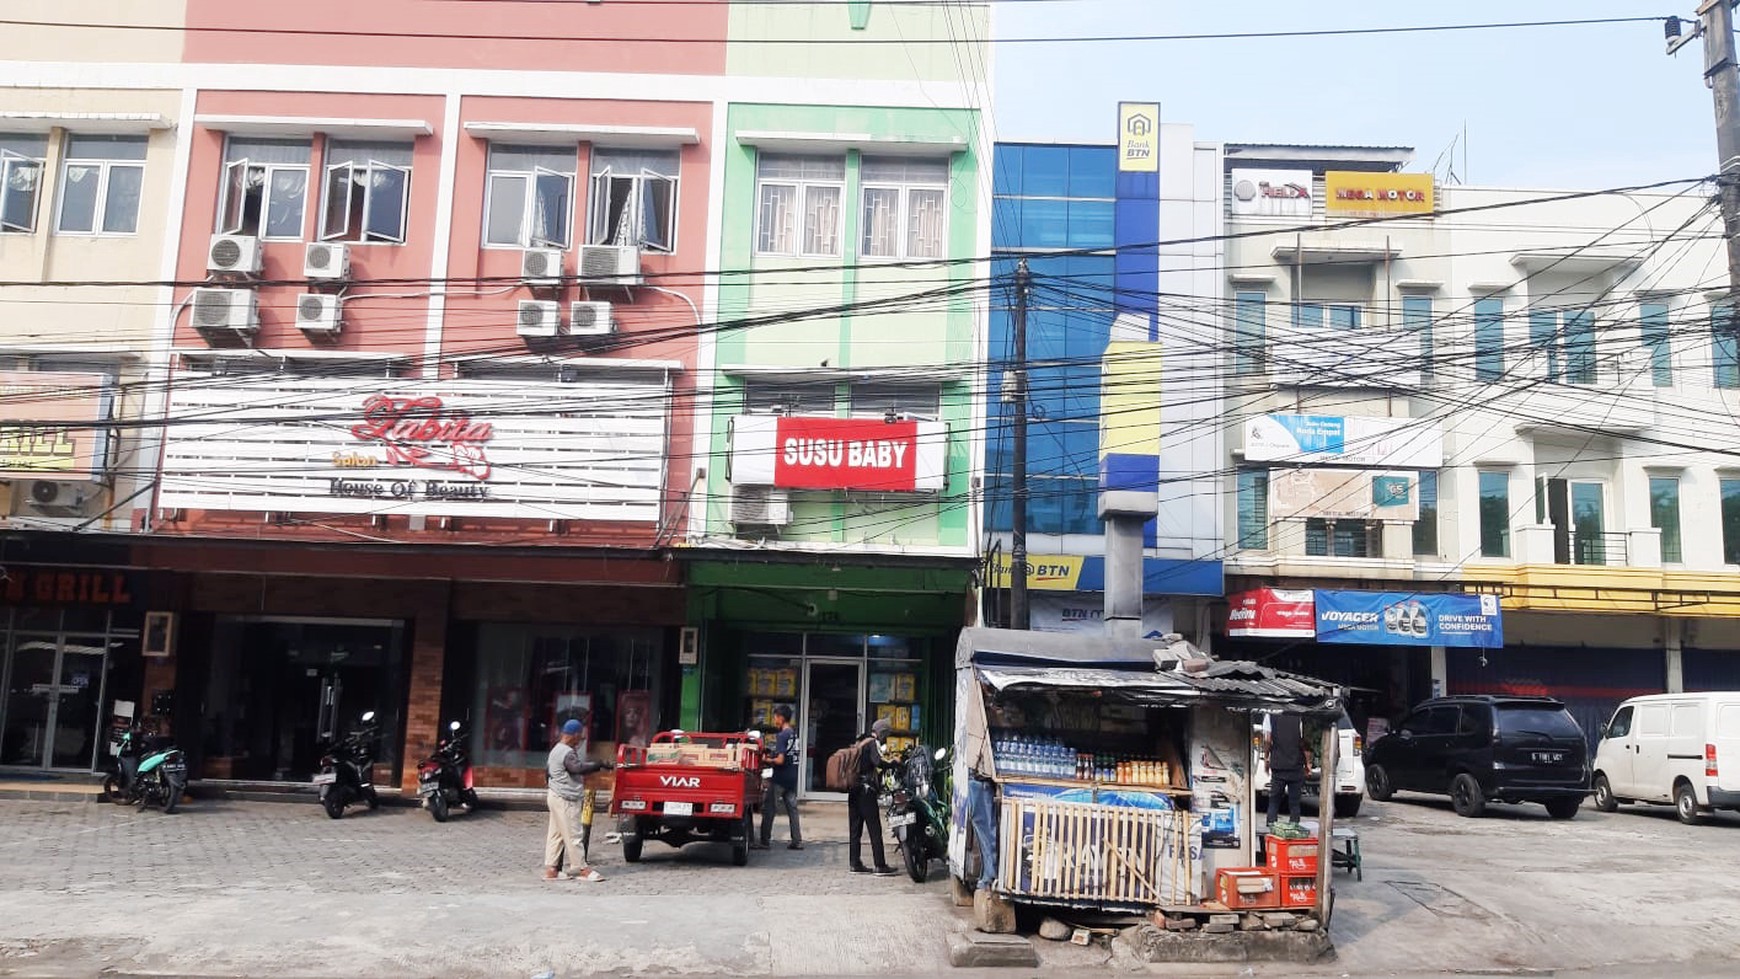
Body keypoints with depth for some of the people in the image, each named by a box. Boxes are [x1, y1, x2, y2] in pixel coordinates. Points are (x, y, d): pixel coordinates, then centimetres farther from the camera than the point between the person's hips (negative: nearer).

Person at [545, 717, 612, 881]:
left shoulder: (556, 750, 14)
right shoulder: (567, 753, -19)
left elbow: (547, 770, 24)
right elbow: (579, 768, -34)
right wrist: (600, 765, -33)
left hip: (556, 796, 11)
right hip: (565, 800, -11)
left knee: (555, 834, 11)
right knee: (572, 835, -3)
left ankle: (551, 869, 13)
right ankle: (580, 869, 3)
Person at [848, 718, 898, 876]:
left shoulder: (860, 742, 18)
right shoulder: (873, 743, -8)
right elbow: (877, 762, -26)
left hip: (854, 790, 9)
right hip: (866, 790, -9)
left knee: (855, 829, 10)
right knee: (875, 830, -6)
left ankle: (856, 864, 11)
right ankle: (880, 866, -5)